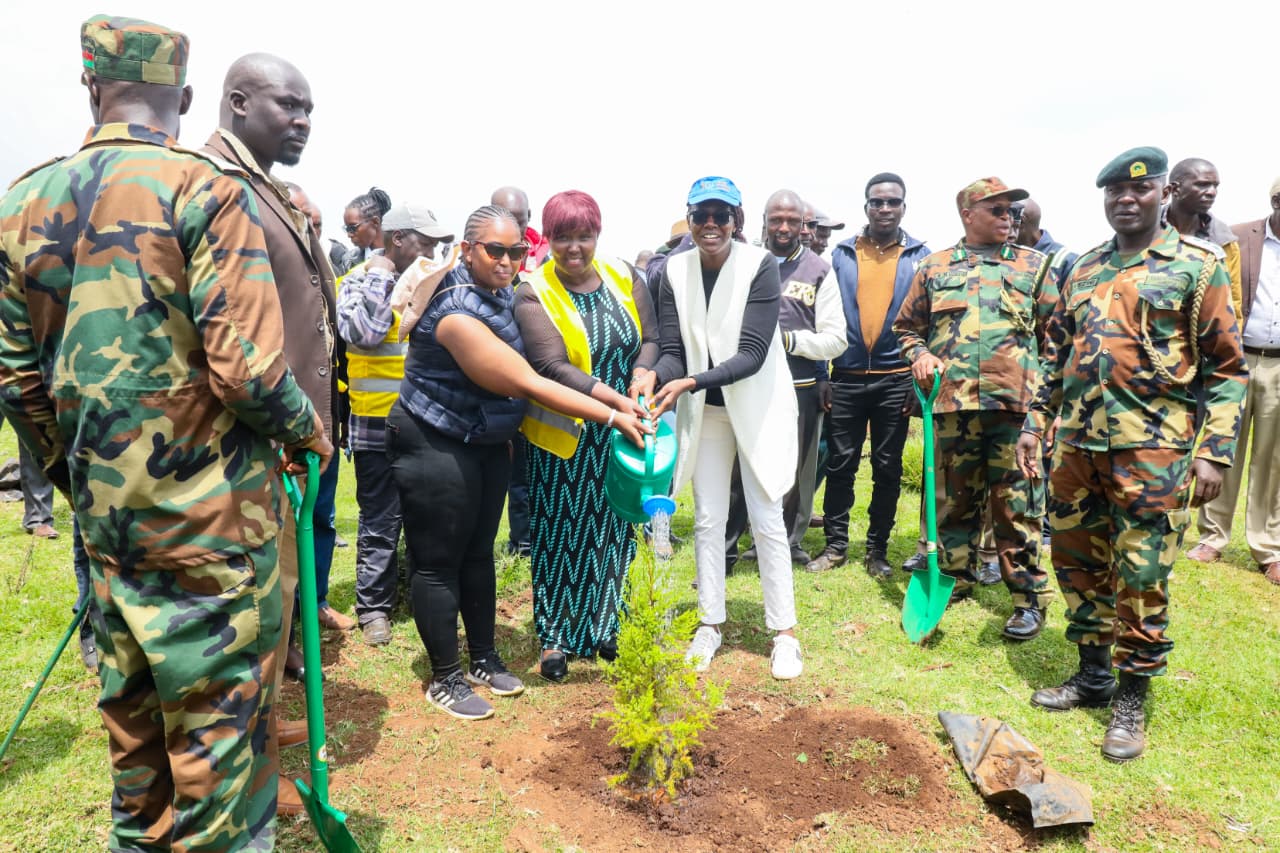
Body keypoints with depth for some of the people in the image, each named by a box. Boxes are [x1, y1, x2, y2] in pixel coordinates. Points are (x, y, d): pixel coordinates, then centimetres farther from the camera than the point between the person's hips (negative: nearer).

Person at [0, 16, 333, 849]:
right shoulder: (206, 188, -13)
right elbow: (246, 366, -20)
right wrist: (310, 429, -2)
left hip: (105, 508, 7)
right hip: (211, 512, -6)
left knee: (131, 698, 23)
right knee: (221, 709, 7)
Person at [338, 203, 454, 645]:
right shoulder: (361, 280, -4)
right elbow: (361, 333, -23)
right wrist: (381, 275, -15)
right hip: (379, 422, -5)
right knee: (381, 520, 2)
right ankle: (373, 606, 15)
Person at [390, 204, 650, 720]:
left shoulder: (500, 292, 3)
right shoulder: (458, 313, -26)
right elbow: (527, 384, -29)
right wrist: (612, 417, -28)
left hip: (486, 443, 9)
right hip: (435, 447, -9)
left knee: (479, 554, 16)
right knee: (439, 562, 3)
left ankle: (483, 660, 29)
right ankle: (445, 679, 17)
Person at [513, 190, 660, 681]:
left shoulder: (625, 279, 4)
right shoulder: (533, 296, -10)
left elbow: (650, 338, 3)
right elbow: (552, 368, -20)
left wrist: (642, 377, -19)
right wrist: (618, 400, -29)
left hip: (622, 434, 4)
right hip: (564, 436, -4)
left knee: (614, 528, 13)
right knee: (560, 534, 6)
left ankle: (605, 626, 30)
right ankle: (554, 637, 21)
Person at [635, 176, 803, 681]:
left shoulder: (760, 266, -17)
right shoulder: (674, 271, -5)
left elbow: (752, 353, -23)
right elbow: (673, 349, -8)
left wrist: (689, 383, -33)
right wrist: (655, 375, -31)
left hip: (758, 406, -3)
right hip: (705, 411, 4)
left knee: (766, 520, 0)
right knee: (708, 520, 10)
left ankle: (784, 633, 15)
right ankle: (709, 625, 24)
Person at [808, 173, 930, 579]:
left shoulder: (921, 256, 4)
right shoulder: (841, 254, 5)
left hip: (896, 379, 0)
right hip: (847, 377, 0)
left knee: (887, 468, 7)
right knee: (840, 464, 4)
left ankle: (878, 548, 20)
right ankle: (835, 544, 16)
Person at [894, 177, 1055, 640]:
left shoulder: (1033, 265, 11)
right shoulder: (934, 268, 11)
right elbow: (907, 326, 18)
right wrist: (919, 354, -2)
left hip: (1017, 404, -1)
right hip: (953, 404, 2)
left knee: (1017, 506, 1)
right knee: (956, 501, 12)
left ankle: (1029, 599, 12)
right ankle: (956, 581, 28)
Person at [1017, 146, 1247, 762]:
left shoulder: (1196, 265, -1)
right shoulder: (1083, 270, 14)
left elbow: (1226, 367, -2)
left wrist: (1214, 451, -10)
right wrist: (1034, 423, 10)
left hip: (1151, 447, -5)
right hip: (1077, 442, 5)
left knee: (1140, 578, 1)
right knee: (1077, 561, 12)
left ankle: (1131, 699, 18)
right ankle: (1092, 674, 29)